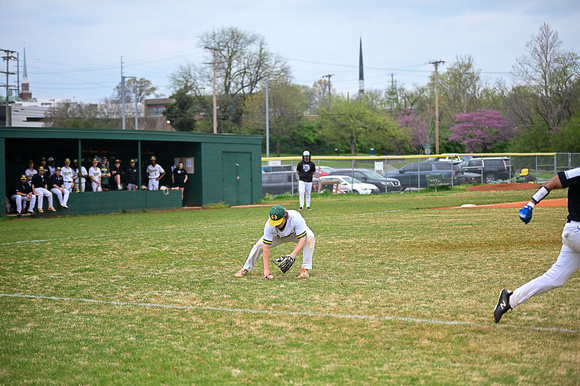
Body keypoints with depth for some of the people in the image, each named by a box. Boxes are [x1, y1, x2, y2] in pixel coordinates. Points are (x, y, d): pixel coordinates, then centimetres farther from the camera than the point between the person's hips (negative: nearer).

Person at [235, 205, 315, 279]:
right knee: (259, 245, -13)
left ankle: (305, 269, -28)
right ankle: (246, 269, 9)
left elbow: (302, 239, -42)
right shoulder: (269, 225, -36)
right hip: (279, 236, 2)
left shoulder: (296, 218, -43)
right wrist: (266, 269, -36)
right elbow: (266, 248, -33)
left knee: (310, 237, -33)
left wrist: (292, 255, -52)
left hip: (296, 233, -2)